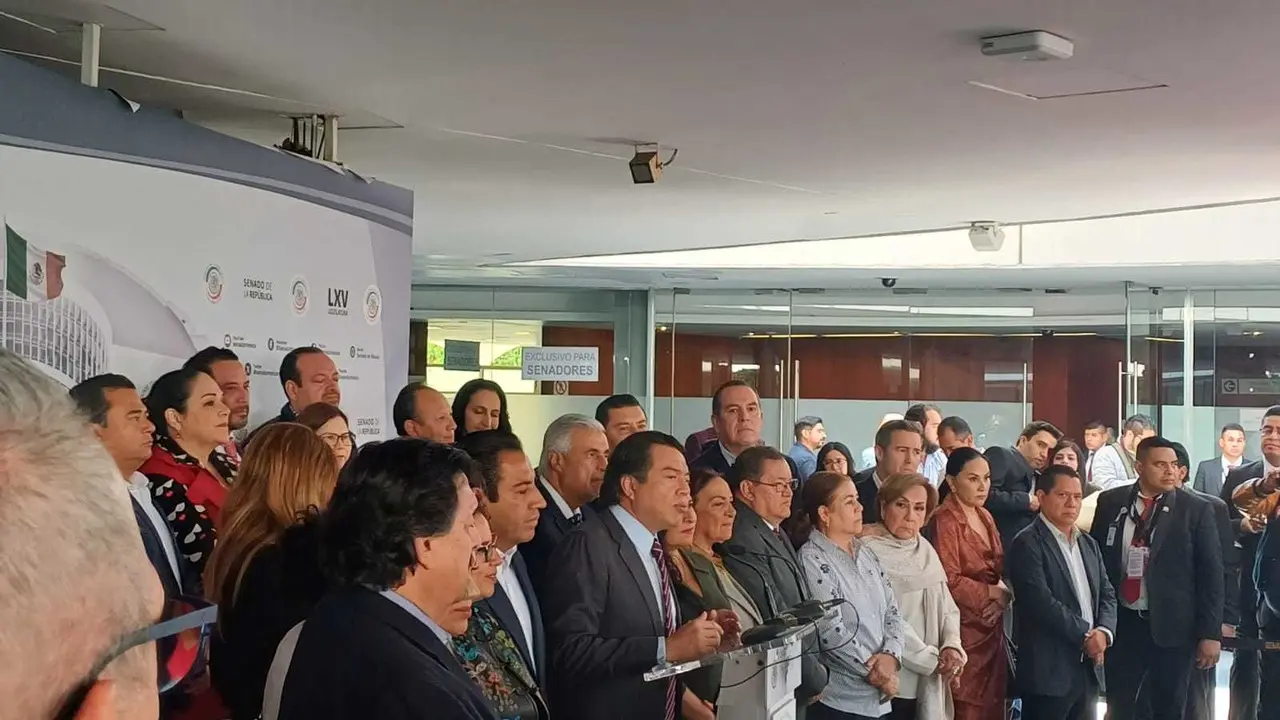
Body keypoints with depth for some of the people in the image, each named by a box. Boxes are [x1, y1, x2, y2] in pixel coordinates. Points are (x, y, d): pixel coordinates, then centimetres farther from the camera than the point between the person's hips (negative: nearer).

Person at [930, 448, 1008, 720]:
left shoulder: (985, 516, 13)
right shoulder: (945, 521, -14)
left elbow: (1001, 566, 16)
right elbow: (950, 581, -20)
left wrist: (1004, 595, -5)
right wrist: (993, 593, -8)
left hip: (992, 625, 8)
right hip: (965, 628, -8)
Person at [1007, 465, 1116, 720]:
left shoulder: (1089, 544, 18)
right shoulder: (1028, 543, -9)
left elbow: (1107, 594, 13)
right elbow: (1041, 602, -18)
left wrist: (1104, 631, -7)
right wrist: (1085, 635, -13)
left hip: (1088, 668, 8)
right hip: (1049, 670, -8)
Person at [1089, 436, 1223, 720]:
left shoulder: (1196, 509, -4)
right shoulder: (1111, 502, 2)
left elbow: (1211, 574, -4)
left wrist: (1211, 633, -7)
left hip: (1172, 627, -2)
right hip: (1121, 623, 2)